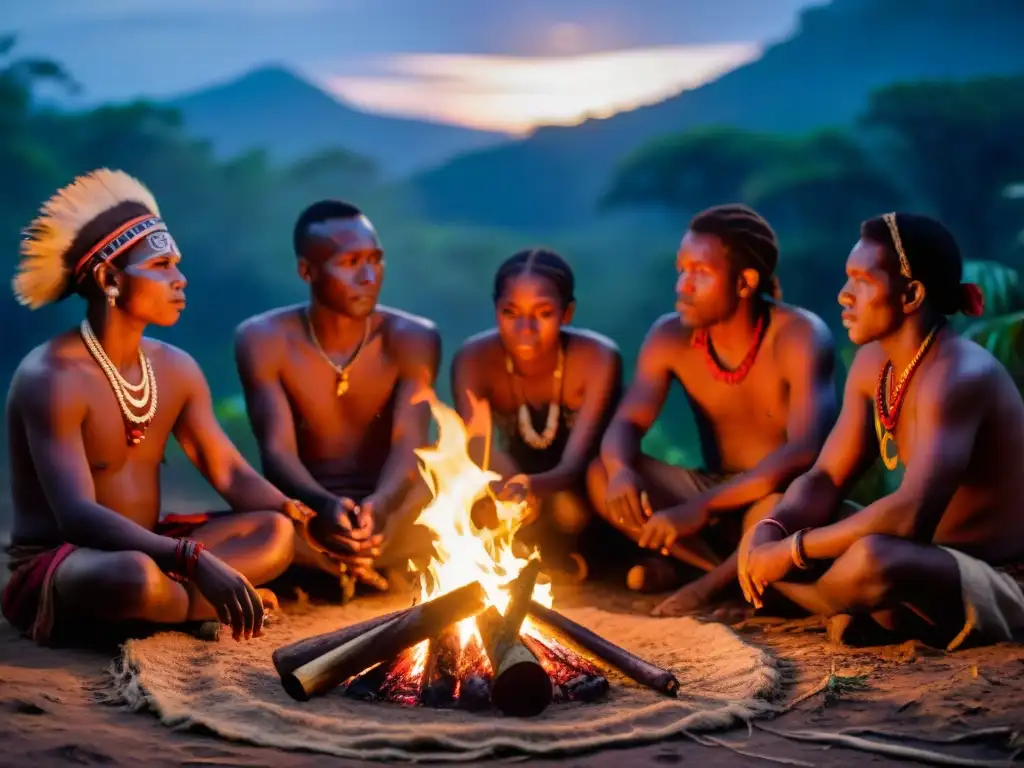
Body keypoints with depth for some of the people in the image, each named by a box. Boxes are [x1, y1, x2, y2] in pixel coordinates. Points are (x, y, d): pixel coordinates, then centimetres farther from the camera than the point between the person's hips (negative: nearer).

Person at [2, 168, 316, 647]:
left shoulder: (175, 368, 5)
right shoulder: (51, 378, -19)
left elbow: (230, 473, 3)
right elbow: (76, 516, -30)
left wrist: (304, 516, -17)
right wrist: (194, 559, -42)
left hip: (147, 550, 7)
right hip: (55, 566, -7)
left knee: (275, 534, -14)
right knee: (135, 574, -40)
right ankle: (204, 605, -8)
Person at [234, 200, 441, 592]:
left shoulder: (410, 338, -4)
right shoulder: (264, 339, -7)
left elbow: (409, 444, -15)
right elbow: (277, 451, -17)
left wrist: (380, 505, -40)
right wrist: (326, 506, -41)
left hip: (389, 509, 0)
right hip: (309, 511, 0)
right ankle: (372, 566, -13)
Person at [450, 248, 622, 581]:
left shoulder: (598, 358, -28)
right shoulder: (473, 359, -23)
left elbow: (575, 463, -36)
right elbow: (477, 454, -34)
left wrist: (535, 486, -62)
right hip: (515, 483, 3)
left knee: (567, 508, -35)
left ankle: (562, 550, 1)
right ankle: (548, 553, 1)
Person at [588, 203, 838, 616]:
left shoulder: (800, 336, -22)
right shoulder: (670, 337, -7)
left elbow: (805, 452, -33)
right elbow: (624, 426, -11)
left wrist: (702, 507, -41)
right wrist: (622, 472, -37)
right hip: (716, 494, 5)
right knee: (603, 477, -18)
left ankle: (715, 581, -9)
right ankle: (747, 573, -13)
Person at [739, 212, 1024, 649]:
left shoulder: (957, 375, -24)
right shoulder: (873, 363, 3)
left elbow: (910, 516, -36)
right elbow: (825, 479, 7)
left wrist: (793, 550, -28)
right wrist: (771, 531, -14)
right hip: (940, 564, 9)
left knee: (872, 558, -38)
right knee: (766, 540, 4)